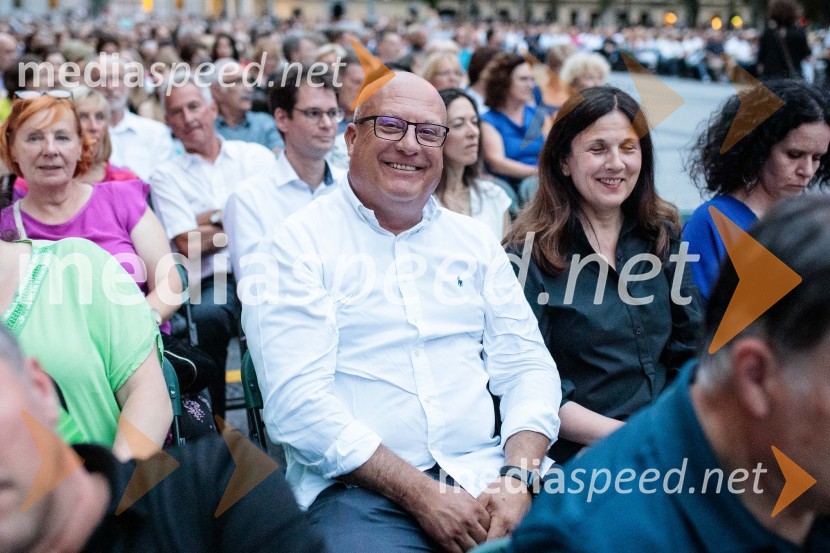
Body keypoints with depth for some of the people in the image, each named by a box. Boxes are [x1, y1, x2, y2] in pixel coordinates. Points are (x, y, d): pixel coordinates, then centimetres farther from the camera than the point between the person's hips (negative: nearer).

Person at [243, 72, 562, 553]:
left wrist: (517, 477, -8)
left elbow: (527, 366, 10)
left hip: (484, 474, 4)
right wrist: (418, 492, -15)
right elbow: (296, 401, -10)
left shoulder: (475, 241, 15)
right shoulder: (298, 244, -1)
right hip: (359, 485, -3)